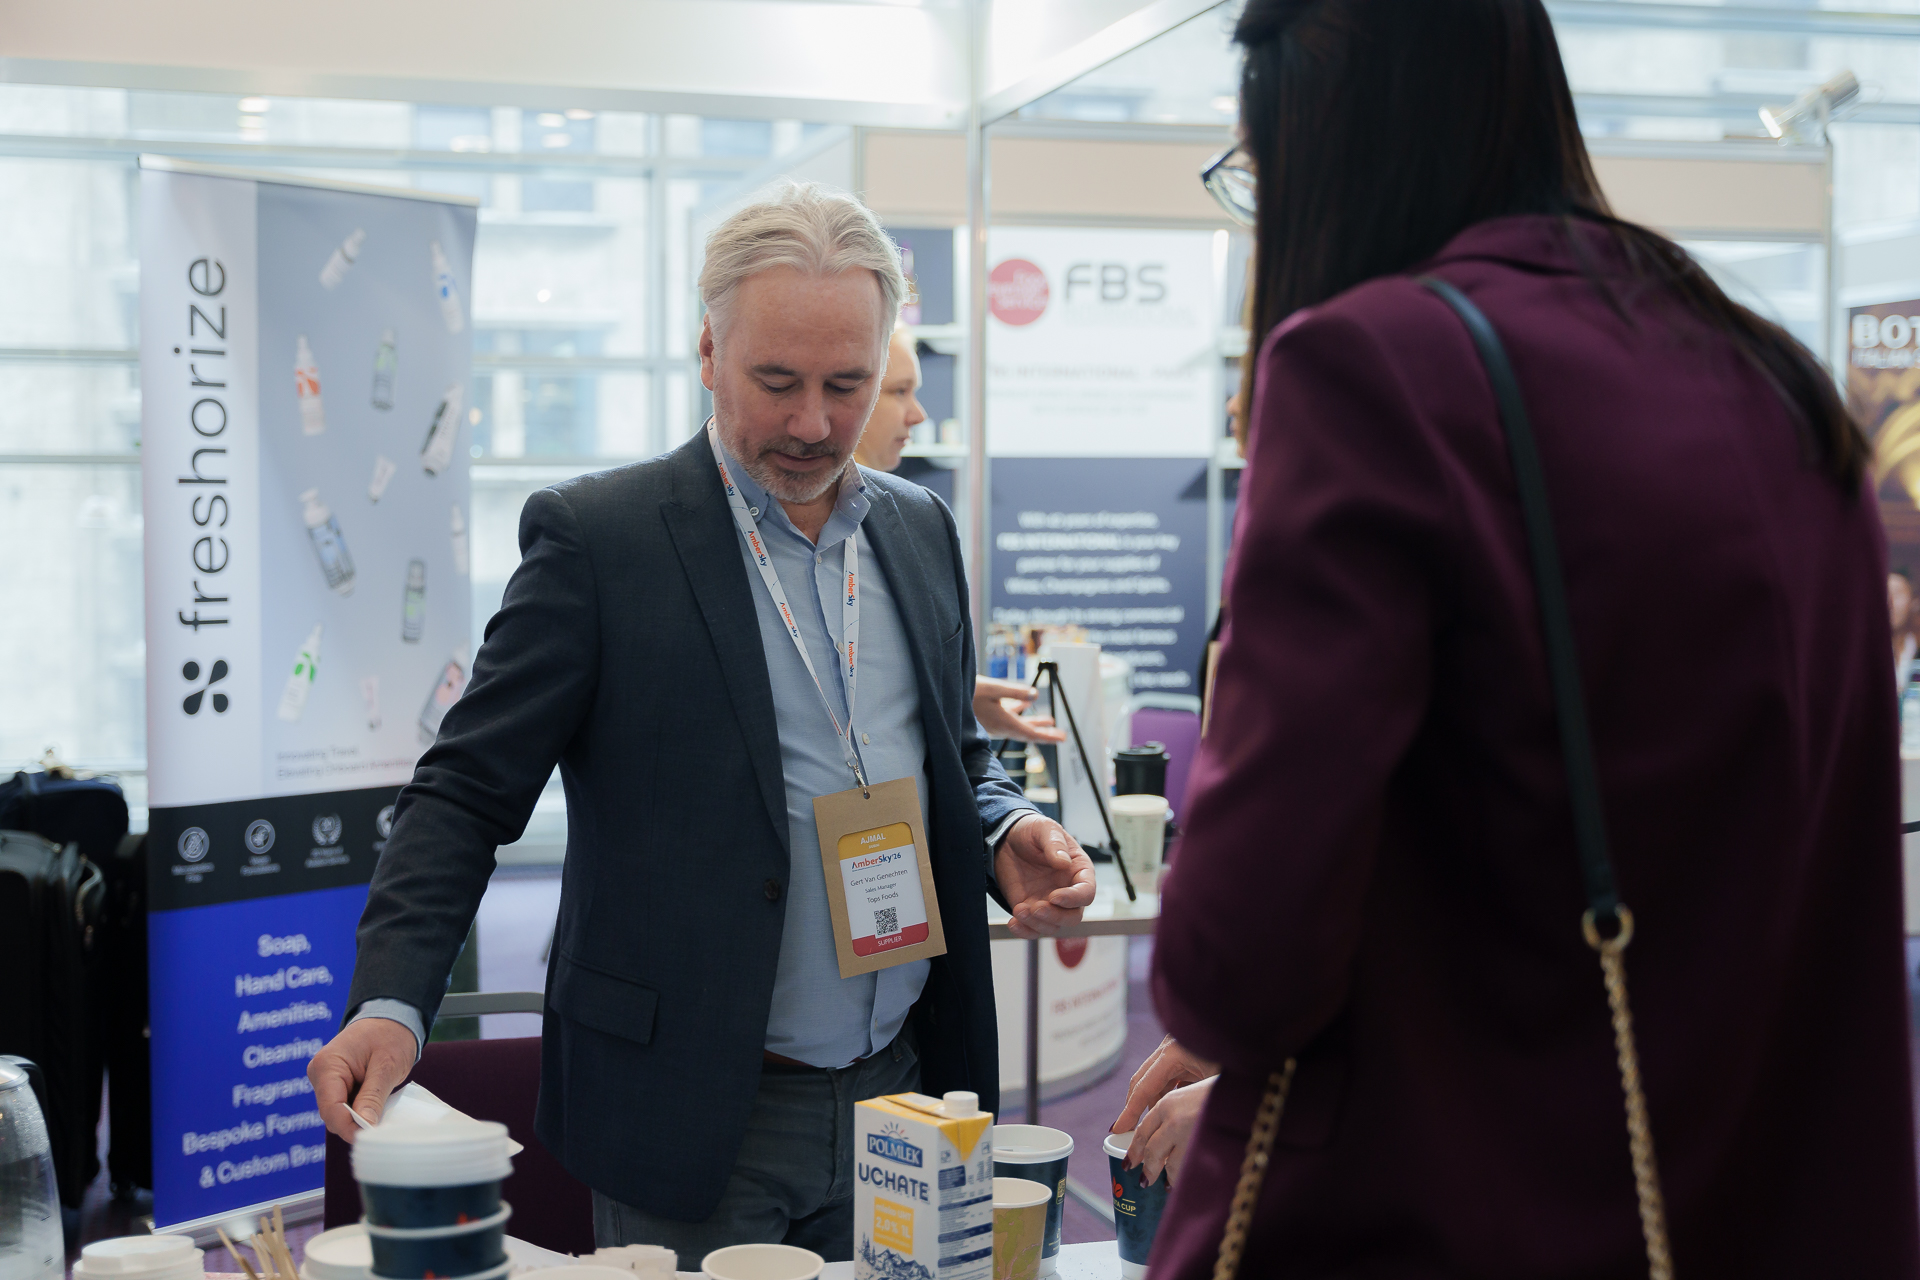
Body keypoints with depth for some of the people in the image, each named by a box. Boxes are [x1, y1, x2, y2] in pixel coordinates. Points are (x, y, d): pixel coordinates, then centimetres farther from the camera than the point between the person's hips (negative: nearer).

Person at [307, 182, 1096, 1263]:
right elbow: (471, 790, -10)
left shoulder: (921, 530, 8)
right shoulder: (596, 536, -9)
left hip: (901, 1094, 5)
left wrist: (1005, 837, -3)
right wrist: (392, 1002, -23)